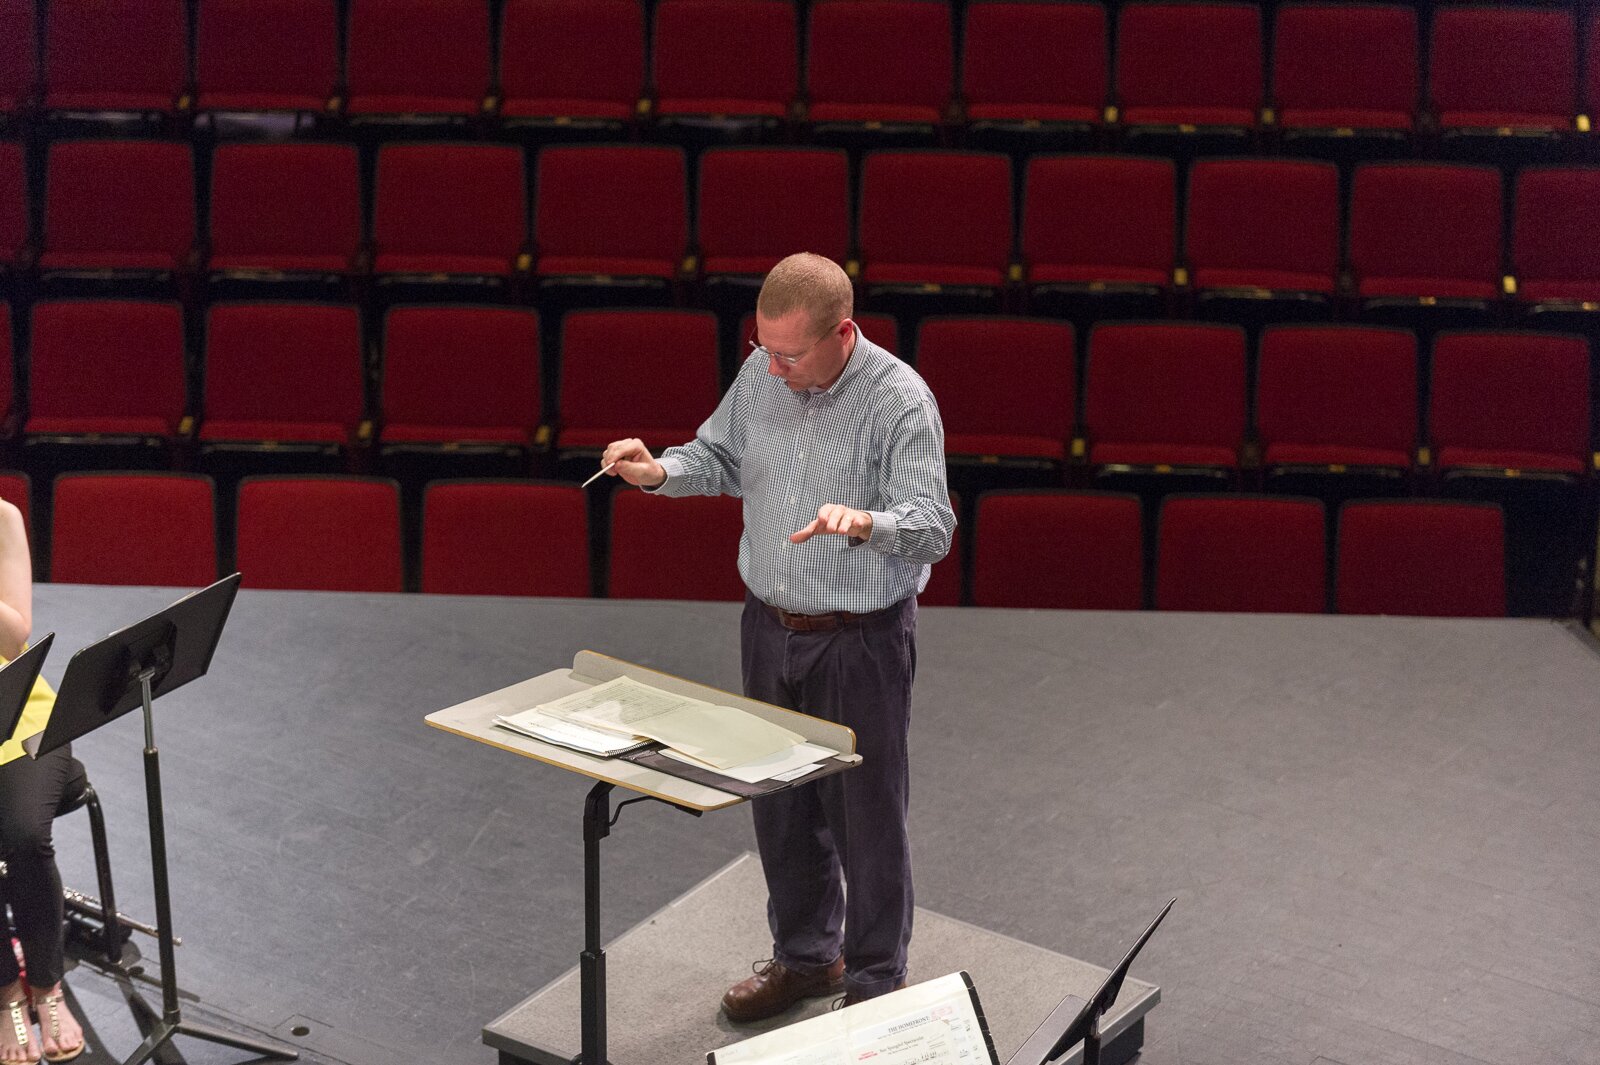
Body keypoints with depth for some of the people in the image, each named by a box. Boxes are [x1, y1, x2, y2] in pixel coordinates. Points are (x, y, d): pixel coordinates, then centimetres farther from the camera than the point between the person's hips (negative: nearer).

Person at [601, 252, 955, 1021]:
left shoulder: (900, 401, -20)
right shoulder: (761, 374, -2)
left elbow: (932, 526, -24)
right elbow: (722, 457, 15)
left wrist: (862, 522, -44)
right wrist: (659, 472, -5)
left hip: (862, 640, -6)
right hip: (771, 626, 6)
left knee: (867, 814, 5)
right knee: (780, 802, 18)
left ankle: (875, 981, 23)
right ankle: (805, 955, 38)